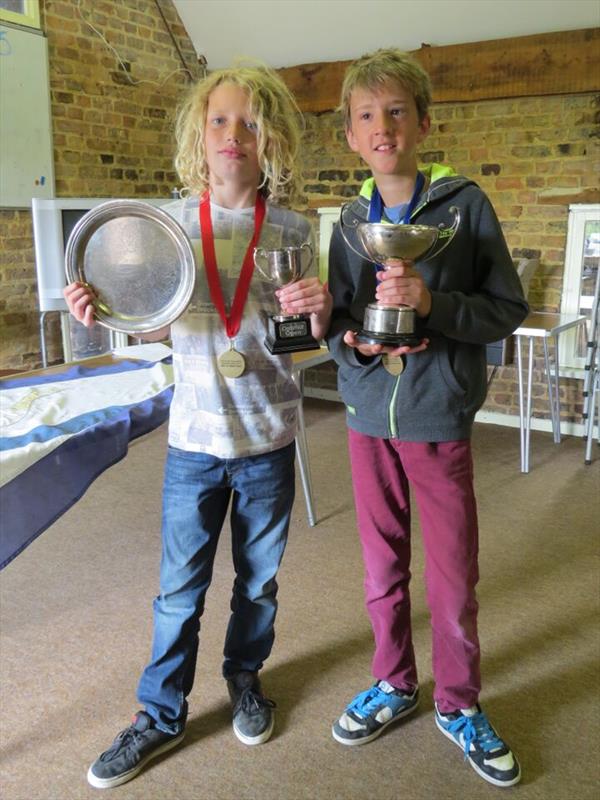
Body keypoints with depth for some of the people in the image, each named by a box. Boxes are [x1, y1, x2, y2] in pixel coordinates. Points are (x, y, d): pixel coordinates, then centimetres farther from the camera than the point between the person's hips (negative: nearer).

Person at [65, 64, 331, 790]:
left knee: (258, 578, 17)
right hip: (194, 436, 0)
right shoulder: (171, 221, -2)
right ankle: (160, 713, 30)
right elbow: (156, 325, 5)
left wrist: (321, 310, -21)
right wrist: (100, 312, -14)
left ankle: (245, 678, 43)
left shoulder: (292, 230, -3)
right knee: (179, 588, 10)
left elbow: (308, 339, 2)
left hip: (268, 437, 0)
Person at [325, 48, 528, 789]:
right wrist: (354, 341, -14)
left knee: (452, 578, 8)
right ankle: (394, 683, 37)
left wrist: (433, 302, -22)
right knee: (382, 569, 15)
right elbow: (335, 320, 9)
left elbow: (508, 309, -6)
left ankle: (458, 705, 30)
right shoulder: (351, 221, 4)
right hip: (368, 418, 3)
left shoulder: (465, 204, -6)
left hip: (439, 420, -3)